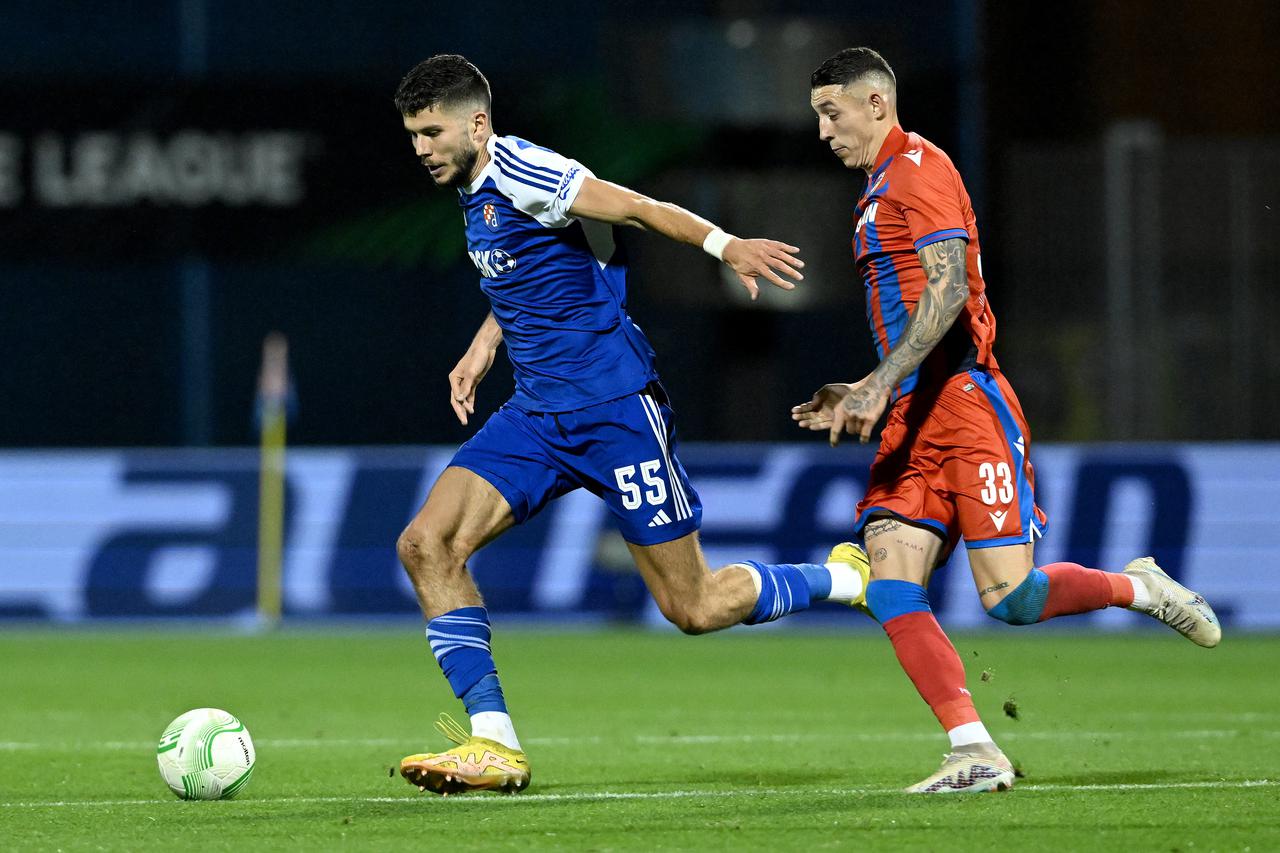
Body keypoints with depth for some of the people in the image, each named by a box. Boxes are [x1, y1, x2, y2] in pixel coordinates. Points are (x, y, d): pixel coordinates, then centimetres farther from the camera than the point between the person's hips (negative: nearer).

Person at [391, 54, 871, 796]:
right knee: (427, 545, -10)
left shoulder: (516, 169, -14)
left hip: (614, 407, -9)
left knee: (693, 608, -4)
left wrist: (726, 245, -38)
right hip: (538, 416, 9)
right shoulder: (477, 191, 12)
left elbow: (635, 206, -24)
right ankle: (495, 745, -10)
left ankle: (849, 579, 22)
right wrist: (485, 345, 17)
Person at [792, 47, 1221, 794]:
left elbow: (948, 290, -19)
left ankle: (1138, 588, 13)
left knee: (1009, 596, -14)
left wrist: (882, 384, -24)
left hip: (967, 403, -9)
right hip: (917, 419, 9)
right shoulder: (881, 190, 24)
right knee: (891, 589, -9)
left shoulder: (919, 167, -6)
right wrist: (864, 397, 21)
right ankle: (976, 753, -11)